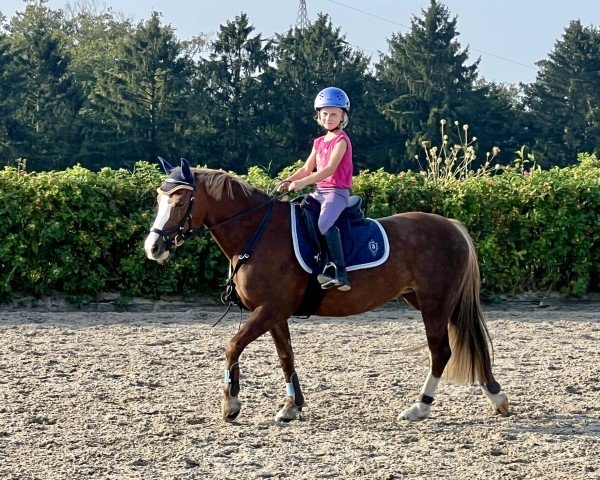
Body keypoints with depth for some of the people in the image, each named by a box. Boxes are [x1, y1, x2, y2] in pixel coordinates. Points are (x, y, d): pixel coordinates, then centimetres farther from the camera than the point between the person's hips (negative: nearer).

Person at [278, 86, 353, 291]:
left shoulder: (341, 141, -7)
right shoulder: (319, 142, 19)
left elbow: (330, 169, -20)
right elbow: (307, 169, 19)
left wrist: (303, 182, -28)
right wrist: (288, 181, 1)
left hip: (337, 191, -9)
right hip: (320, 191, 9)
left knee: (324, 223, -34)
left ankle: (338, 272, -39)